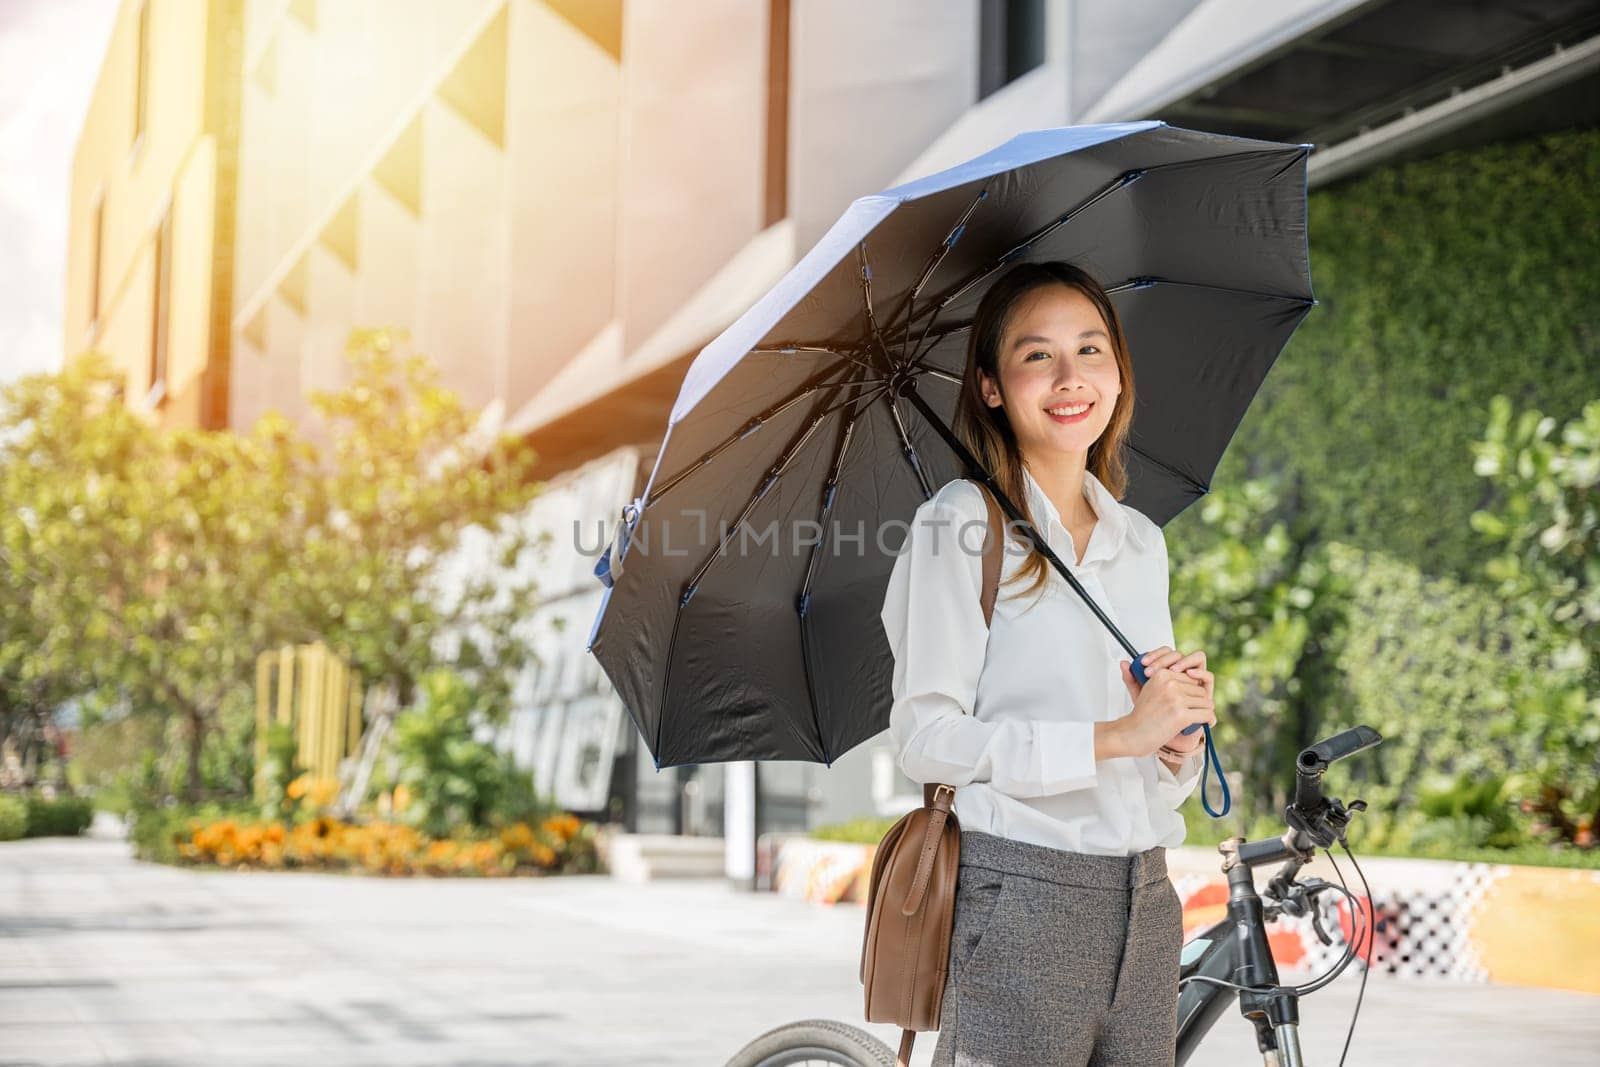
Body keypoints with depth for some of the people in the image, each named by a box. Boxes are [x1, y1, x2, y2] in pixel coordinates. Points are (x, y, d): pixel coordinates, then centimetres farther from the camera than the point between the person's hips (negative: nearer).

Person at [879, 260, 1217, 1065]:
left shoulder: (1142, 542, 15)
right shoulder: (962, 523, -3)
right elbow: (924, 739, -12)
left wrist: (1181, 740, -2)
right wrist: (1111, 737, -17)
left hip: (1146, 903, 6)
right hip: (1021, 899, -6)